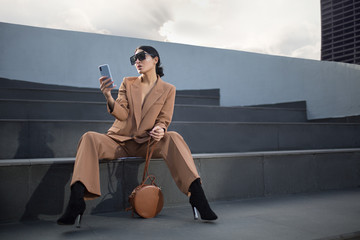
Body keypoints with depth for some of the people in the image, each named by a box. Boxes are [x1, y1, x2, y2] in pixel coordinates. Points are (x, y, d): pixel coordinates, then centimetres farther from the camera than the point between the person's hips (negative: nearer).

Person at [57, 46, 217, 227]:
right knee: (89, 138, -27)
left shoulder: (168, 89, 8)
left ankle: (198, 198, -36)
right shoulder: (128, 83, 11)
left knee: (174, 138, -31)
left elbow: (164, 120, 5)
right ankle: (75, 204, -35)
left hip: (146, 143, -1)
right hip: (120, 141, 2)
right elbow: (122, 114, -2)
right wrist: (108, 97, -23)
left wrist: (159, 130, -20)